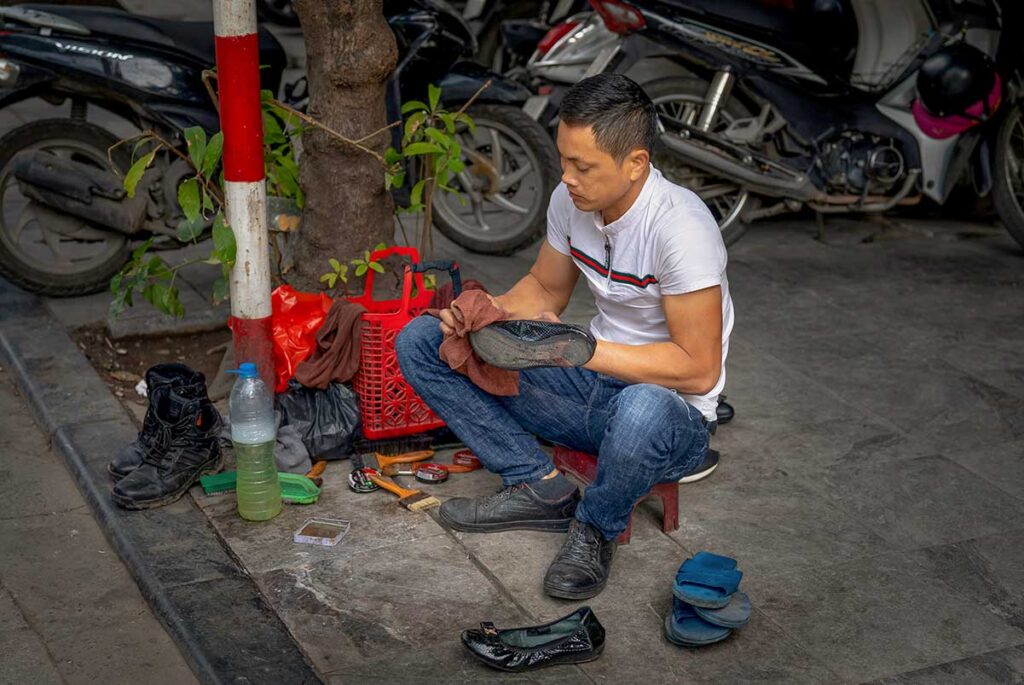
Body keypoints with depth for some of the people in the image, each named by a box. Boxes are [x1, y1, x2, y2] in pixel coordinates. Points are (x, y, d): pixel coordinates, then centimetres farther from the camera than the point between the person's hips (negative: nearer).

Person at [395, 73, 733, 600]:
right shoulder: (571, 200, -4)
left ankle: (597, 526, -10)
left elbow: (698, 369, -25)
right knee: (419, 342, -3)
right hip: (593, 383, 7)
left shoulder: (679, 227, -26)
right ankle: (541, 487, -6)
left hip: (673, 413, -6)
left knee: (641, 412, -46)